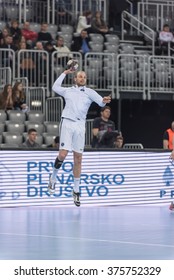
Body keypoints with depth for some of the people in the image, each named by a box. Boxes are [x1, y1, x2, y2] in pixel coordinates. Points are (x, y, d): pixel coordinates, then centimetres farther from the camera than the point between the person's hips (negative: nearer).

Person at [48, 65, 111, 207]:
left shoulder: (89, 92, 12)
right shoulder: (68, 90, 16)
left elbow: (100, 100, -3)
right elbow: (55, 87, 34)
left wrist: (104, 101, -26)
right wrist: (65, 73, 31)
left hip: (80, 126, 1)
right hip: (67, 123, -1)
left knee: (78, 159, 3)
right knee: (63, 154, -14)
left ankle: (76, 190, 11)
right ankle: (53, 178, 12)